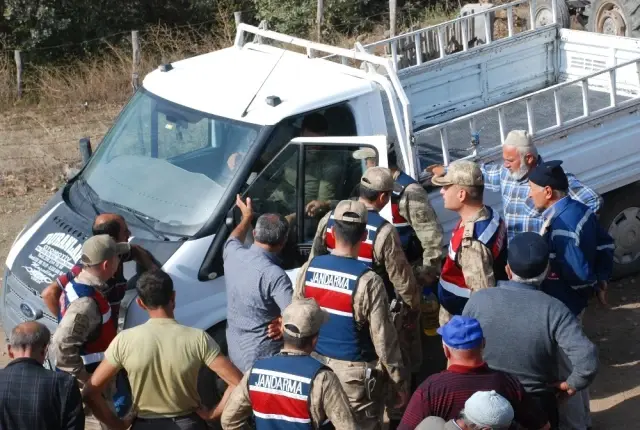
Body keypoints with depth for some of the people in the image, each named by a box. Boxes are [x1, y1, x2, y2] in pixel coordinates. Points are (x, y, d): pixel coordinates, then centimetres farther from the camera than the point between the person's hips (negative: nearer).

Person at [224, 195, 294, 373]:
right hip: (264, 360, -7)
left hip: (235, 353, 8)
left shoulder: (233, 255, -3)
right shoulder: (274, 275, -25)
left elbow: (233, 239, 23)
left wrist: (247, 217, 39)